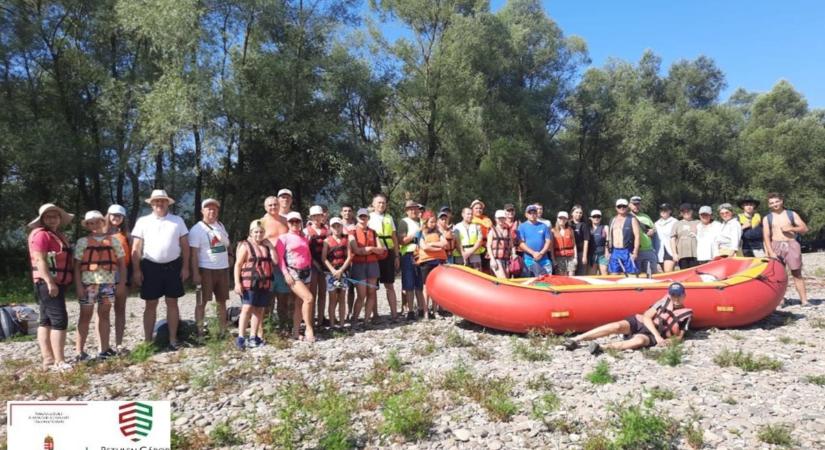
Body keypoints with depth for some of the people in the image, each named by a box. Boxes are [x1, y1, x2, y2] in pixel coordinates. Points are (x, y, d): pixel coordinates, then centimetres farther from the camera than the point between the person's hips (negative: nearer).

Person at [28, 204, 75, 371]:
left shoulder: (58, 235, 19)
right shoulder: (41, 234, -9)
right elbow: (39, 260, -18)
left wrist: (60, 282, 20)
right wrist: (50, 282, -26)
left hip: (59, 283, 10)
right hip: (48, 283, -10)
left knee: (46, 320, 9)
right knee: (60, 320, -13)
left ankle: (48, 359, 12)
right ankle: (59, 361, -13)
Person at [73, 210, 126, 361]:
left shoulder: (113, 241, 7)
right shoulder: (82, 242, 3)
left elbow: (121, 262, 9)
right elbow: (77, 265, 1)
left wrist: (122, 282, 3)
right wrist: (78, 285, -6)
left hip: (109, 282, 2)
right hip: (88, 282, -2)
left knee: (104, 315, 9)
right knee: (85, 315, 3)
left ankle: (103, 349, 17)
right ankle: (80, 351, 9)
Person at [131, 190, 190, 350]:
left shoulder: (177, 221, 5)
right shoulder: (143, 221, 2)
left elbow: (185, 245, 6)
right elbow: (136, 248, 1)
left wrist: (185, 267, 1)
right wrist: (136, 270, -5)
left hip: (173, 266, 1)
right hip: (150, 267, -1)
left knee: (172, 303, 6)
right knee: (151, 305, 5)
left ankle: (173, 340, 13)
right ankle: (148, 341, 13)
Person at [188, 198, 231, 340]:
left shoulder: (220, 225, 11)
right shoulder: (197, 229, -7)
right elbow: (194, 253, -11)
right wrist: (195, 273, -17)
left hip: (223, 268, 6)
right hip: (206, 270, -6)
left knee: (221, 302, 10)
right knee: (202, 302, 0)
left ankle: (223, 331, 17)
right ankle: (199, 332, 6)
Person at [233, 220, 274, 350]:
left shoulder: (266, 245, 13)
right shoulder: (245, 245, -4)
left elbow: (276, 260, 4)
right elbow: (238, 265, -7)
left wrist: (270, 246, 0)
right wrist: (237, 282, -14)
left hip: (265, 284, 5)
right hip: (249, 283, -5)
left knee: (259, 310, 7)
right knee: (247, 308, -8)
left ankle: (253, 337, 15)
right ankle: (241, 337, -3)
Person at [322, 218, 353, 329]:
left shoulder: (346, 240, 7)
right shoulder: (327, 241, 4)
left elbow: (349, 257, 0)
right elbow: (324, 258, -3)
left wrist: (341, 270, -10)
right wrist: (333, 270, -14)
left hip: (343, 271, 2)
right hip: (331, 271, -1)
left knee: (342, 298, 5)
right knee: (333, 299, 1)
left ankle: (341, 323, 8)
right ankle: (332, 323, 3)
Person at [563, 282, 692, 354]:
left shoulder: (686, 314, 4)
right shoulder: (665, 301, 6)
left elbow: (679, 336, 10)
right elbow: (647, 317, -2)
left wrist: (670, 340, -13)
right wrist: (658, 336, -15)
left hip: (651, 336, -1)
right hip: (641, 322, 1)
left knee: (639, 340, -40)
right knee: (618, 326, -31)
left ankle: (602, 347, -55)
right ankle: (576, 339, -37)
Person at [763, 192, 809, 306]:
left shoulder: (792, 214, 11)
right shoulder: (767, 218, 8)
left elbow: (805, 228, 9)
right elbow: (766, 236, 0)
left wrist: (791, 228, -8)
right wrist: (770, 252, -11)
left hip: (792, 245, 0)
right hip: (776, 246, 0)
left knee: (797, 273, -2)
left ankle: (804, 300, -3)